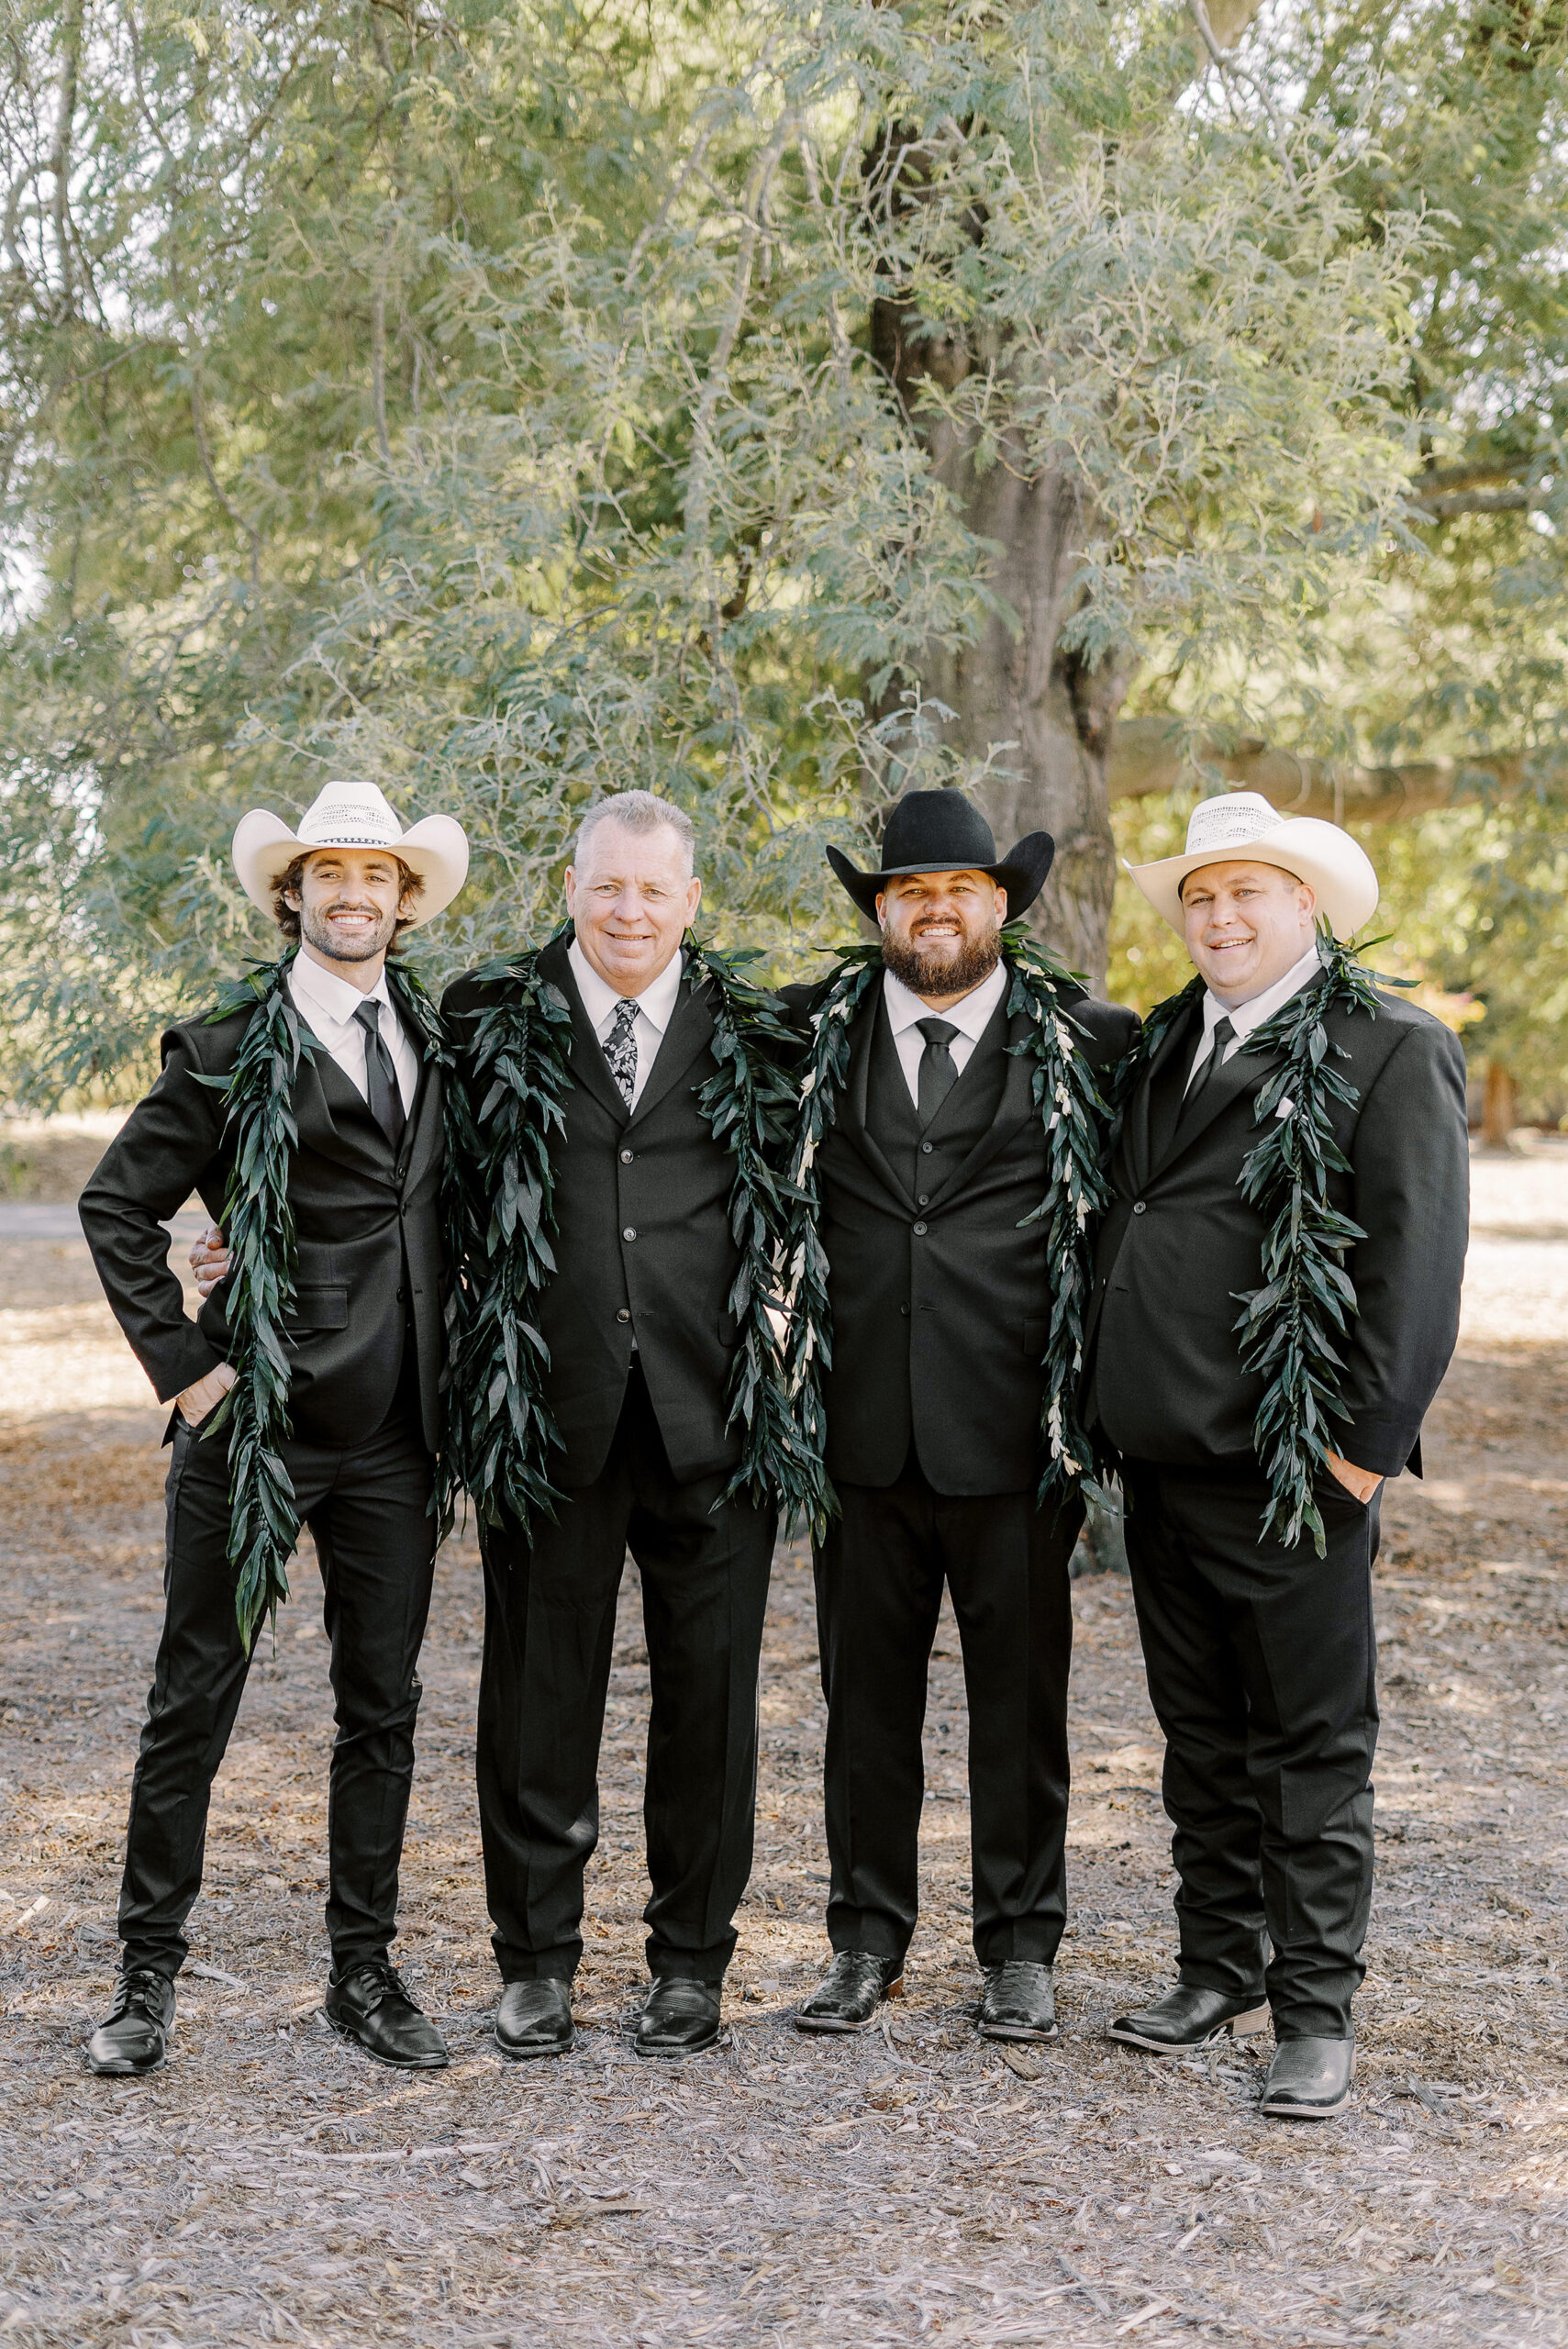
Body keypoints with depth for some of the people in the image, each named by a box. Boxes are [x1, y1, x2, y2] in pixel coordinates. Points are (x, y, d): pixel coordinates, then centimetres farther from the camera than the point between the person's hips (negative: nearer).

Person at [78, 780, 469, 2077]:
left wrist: (447, 1372, 10)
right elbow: (117, 1203, -3)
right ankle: (148, 1976, 15)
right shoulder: (230, 1049, -4)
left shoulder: (435, 1042, 11)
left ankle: (365, 1970, 21)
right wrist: (182, 1362, -8)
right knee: (194, 1702, 3)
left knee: (383, 1709, 10)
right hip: (255, 1422, -4)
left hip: (391, 1435, 5)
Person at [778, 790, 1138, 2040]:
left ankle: (1021, 1947, 20)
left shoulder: (1088, 1041, 2)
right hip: (861, 1423, 2)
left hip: (1016, 1430, -2)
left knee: (1023, 1694, 7)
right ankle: (869, 1939, 21)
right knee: (866, 1691, 9)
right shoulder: (812, 1033, 7)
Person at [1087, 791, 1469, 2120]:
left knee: (1312, 1747, 2)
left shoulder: (1391, 1053, -6)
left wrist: (1365, 1441, -15)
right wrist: (1108, 1408, 13)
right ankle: (1220, 1977, 27)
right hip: (1161, 1457, 7)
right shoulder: (1162, 1046, 14)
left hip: (1290, 1466, -7)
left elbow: (1418, 1261, -11)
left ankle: (1317, 2013, 10)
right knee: (1201, 1735, 16)